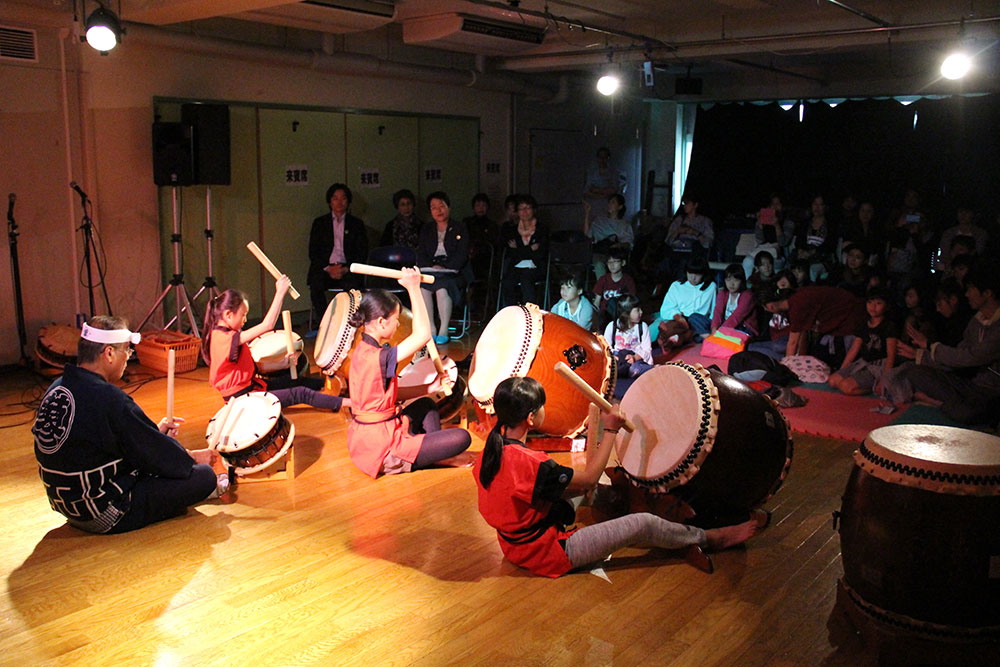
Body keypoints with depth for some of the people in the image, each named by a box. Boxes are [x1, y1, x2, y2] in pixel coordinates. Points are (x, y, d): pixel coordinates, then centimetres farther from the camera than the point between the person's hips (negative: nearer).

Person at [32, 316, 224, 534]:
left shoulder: (54, 389, 2)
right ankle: (201, 489, 29)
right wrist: (194, 457, 5)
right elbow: (157, 453, -14)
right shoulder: (109, 399, -25)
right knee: (204, 475, -3)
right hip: (106, 518, -10)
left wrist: (156, 431, 19)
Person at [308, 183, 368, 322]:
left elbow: (362, 254, 8)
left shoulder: (356, 224, 14)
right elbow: (313, 252, 8)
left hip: (348, 270, -1)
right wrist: (328, 269, -10)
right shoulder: (319, 223, 15)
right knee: (316, 285, -32)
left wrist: (346, 269, -10)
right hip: (324, 267, 1)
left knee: (352, 286, -35)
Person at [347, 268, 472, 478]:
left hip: (363, 439, 10)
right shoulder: (379, 358, -26)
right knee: (461, 437, -14)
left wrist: (429, 388, 6)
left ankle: (436, 453, 16)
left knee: (426, 405, 28)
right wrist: (413, 288, -21)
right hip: (381, 449, -10)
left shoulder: (361, 350, 5)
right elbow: (423, 334, -28)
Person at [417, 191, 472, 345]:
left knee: (442, 287, -36)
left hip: (454, 271, -3)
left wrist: (445, 267, -17)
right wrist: (432, 266, -11)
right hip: (430, 271, 3)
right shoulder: (426, 230, 20)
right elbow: (421, 255, 10)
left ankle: (444, 331, -28)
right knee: (423, 286, -32)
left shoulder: (460, 228, 9)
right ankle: (430, 329, -24)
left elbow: (462, 255, -3)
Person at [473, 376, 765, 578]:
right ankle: (709, 538, 20)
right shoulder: (529, 463, -32)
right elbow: (589, 478, -21)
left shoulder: (491, 452, -5)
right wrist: (610, 430, -13)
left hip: (515, 542, 9)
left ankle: (682, 541, 23)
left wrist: (574, 486, 7)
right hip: (548, 554, -9)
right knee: (643, 523, -5)